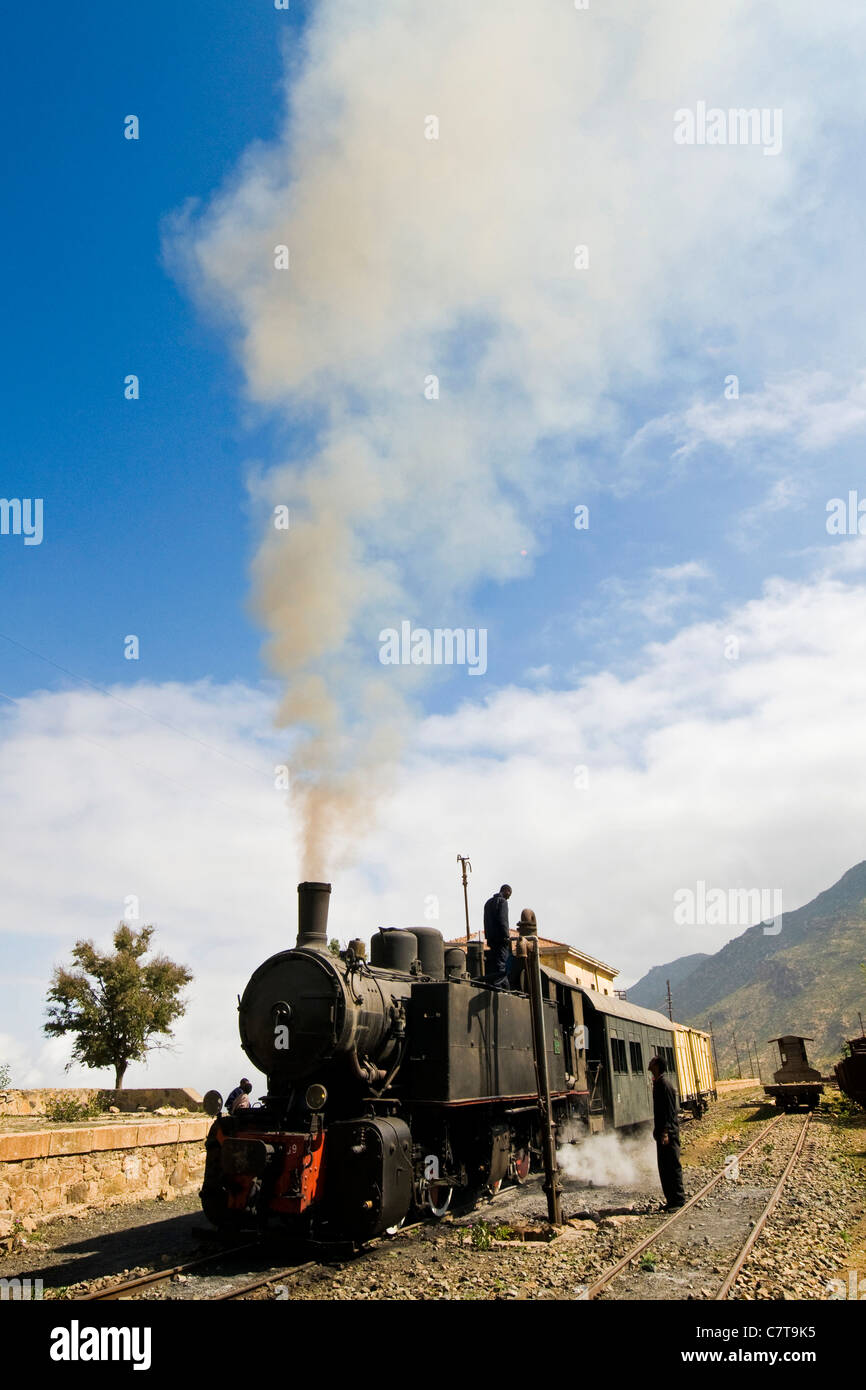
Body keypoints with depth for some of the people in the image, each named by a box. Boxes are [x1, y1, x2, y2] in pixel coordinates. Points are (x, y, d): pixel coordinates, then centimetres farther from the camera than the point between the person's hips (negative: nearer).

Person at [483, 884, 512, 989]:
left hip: (491, 937, 9)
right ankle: (497, 985, -16)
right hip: (500, 937, -9)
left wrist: (488, 937, 19)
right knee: (501, 962, -9)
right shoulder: (502, 901, -7)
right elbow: (503, 920, -17)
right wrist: (507, 936, -16)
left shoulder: (488, 902, 21)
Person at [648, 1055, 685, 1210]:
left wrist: (665, 1132, -23)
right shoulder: (658, 1083, 14)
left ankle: (678, 1200, 2)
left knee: (673, 1166, -4)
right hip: (662, 1132, 10)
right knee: (664, 1168, 13)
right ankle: (671, 1200, 19)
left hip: (668, 1133, -10)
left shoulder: (664, 1084, -16)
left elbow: (670, 1110, -20)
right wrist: (658, 1130, 21)